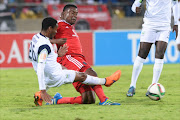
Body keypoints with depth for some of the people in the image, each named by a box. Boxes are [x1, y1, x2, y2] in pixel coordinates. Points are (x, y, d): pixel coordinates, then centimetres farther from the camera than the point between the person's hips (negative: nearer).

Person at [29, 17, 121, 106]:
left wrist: (57, 54, 18)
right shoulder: (44, 45, -28)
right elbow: (40, 68, -34)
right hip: (56, 78, -9)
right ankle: (105, 81, 33)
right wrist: (43, 90, -36)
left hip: (47, 79, 9)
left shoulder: (36, 37, 1)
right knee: (82, 76, 9)